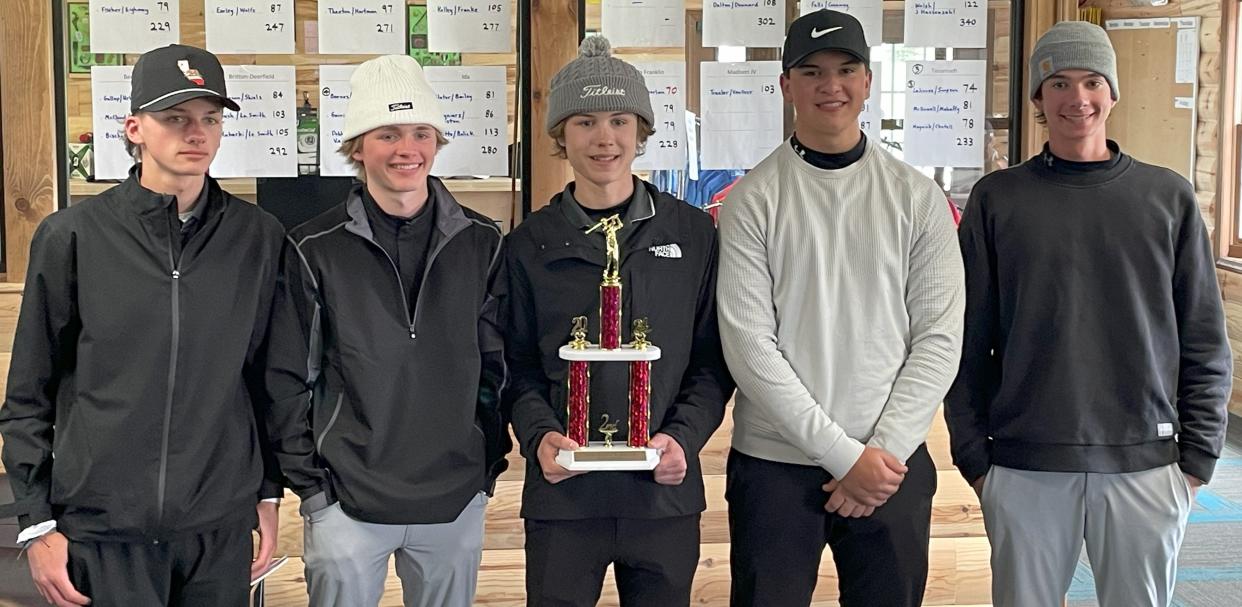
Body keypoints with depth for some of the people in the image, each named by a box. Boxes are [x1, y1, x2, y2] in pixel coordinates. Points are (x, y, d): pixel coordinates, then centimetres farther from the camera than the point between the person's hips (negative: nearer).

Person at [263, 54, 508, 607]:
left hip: (456, 501, 2)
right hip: (346, 503, -2)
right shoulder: (315, 250, -4)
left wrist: (490, 464, 6)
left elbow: (497, 365, 8)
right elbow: (288, 380, -1)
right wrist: (309, 483, -3)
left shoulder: (480, 243, 2)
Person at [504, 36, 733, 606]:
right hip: (562, 493, 0)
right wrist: (539, 435, -12)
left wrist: (684, 436, -10)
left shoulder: (693, 233, 4)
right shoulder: (529, 245, 4)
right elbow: (518, 364, 6)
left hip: (664, 493, 1)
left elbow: (712, 356, 5)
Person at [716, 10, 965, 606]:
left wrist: (885, 451, -10)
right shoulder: (752, 199, -3)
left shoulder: (916, 197, 3)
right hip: (773, 464, -1)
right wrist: (843, 454, -14)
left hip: (892, 465, 2)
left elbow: (939, 338, 0)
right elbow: (749, 346, -10)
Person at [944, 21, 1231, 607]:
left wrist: (1197, 455, 2)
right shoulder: (997, 198, 2)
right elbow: (970, 340, 2)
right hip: (1024, 467, -1)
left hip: (1146, 465, 1)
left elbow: (1204, 341, 6)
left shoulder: (1169, 197, 4)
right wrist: (973, 454, -1)